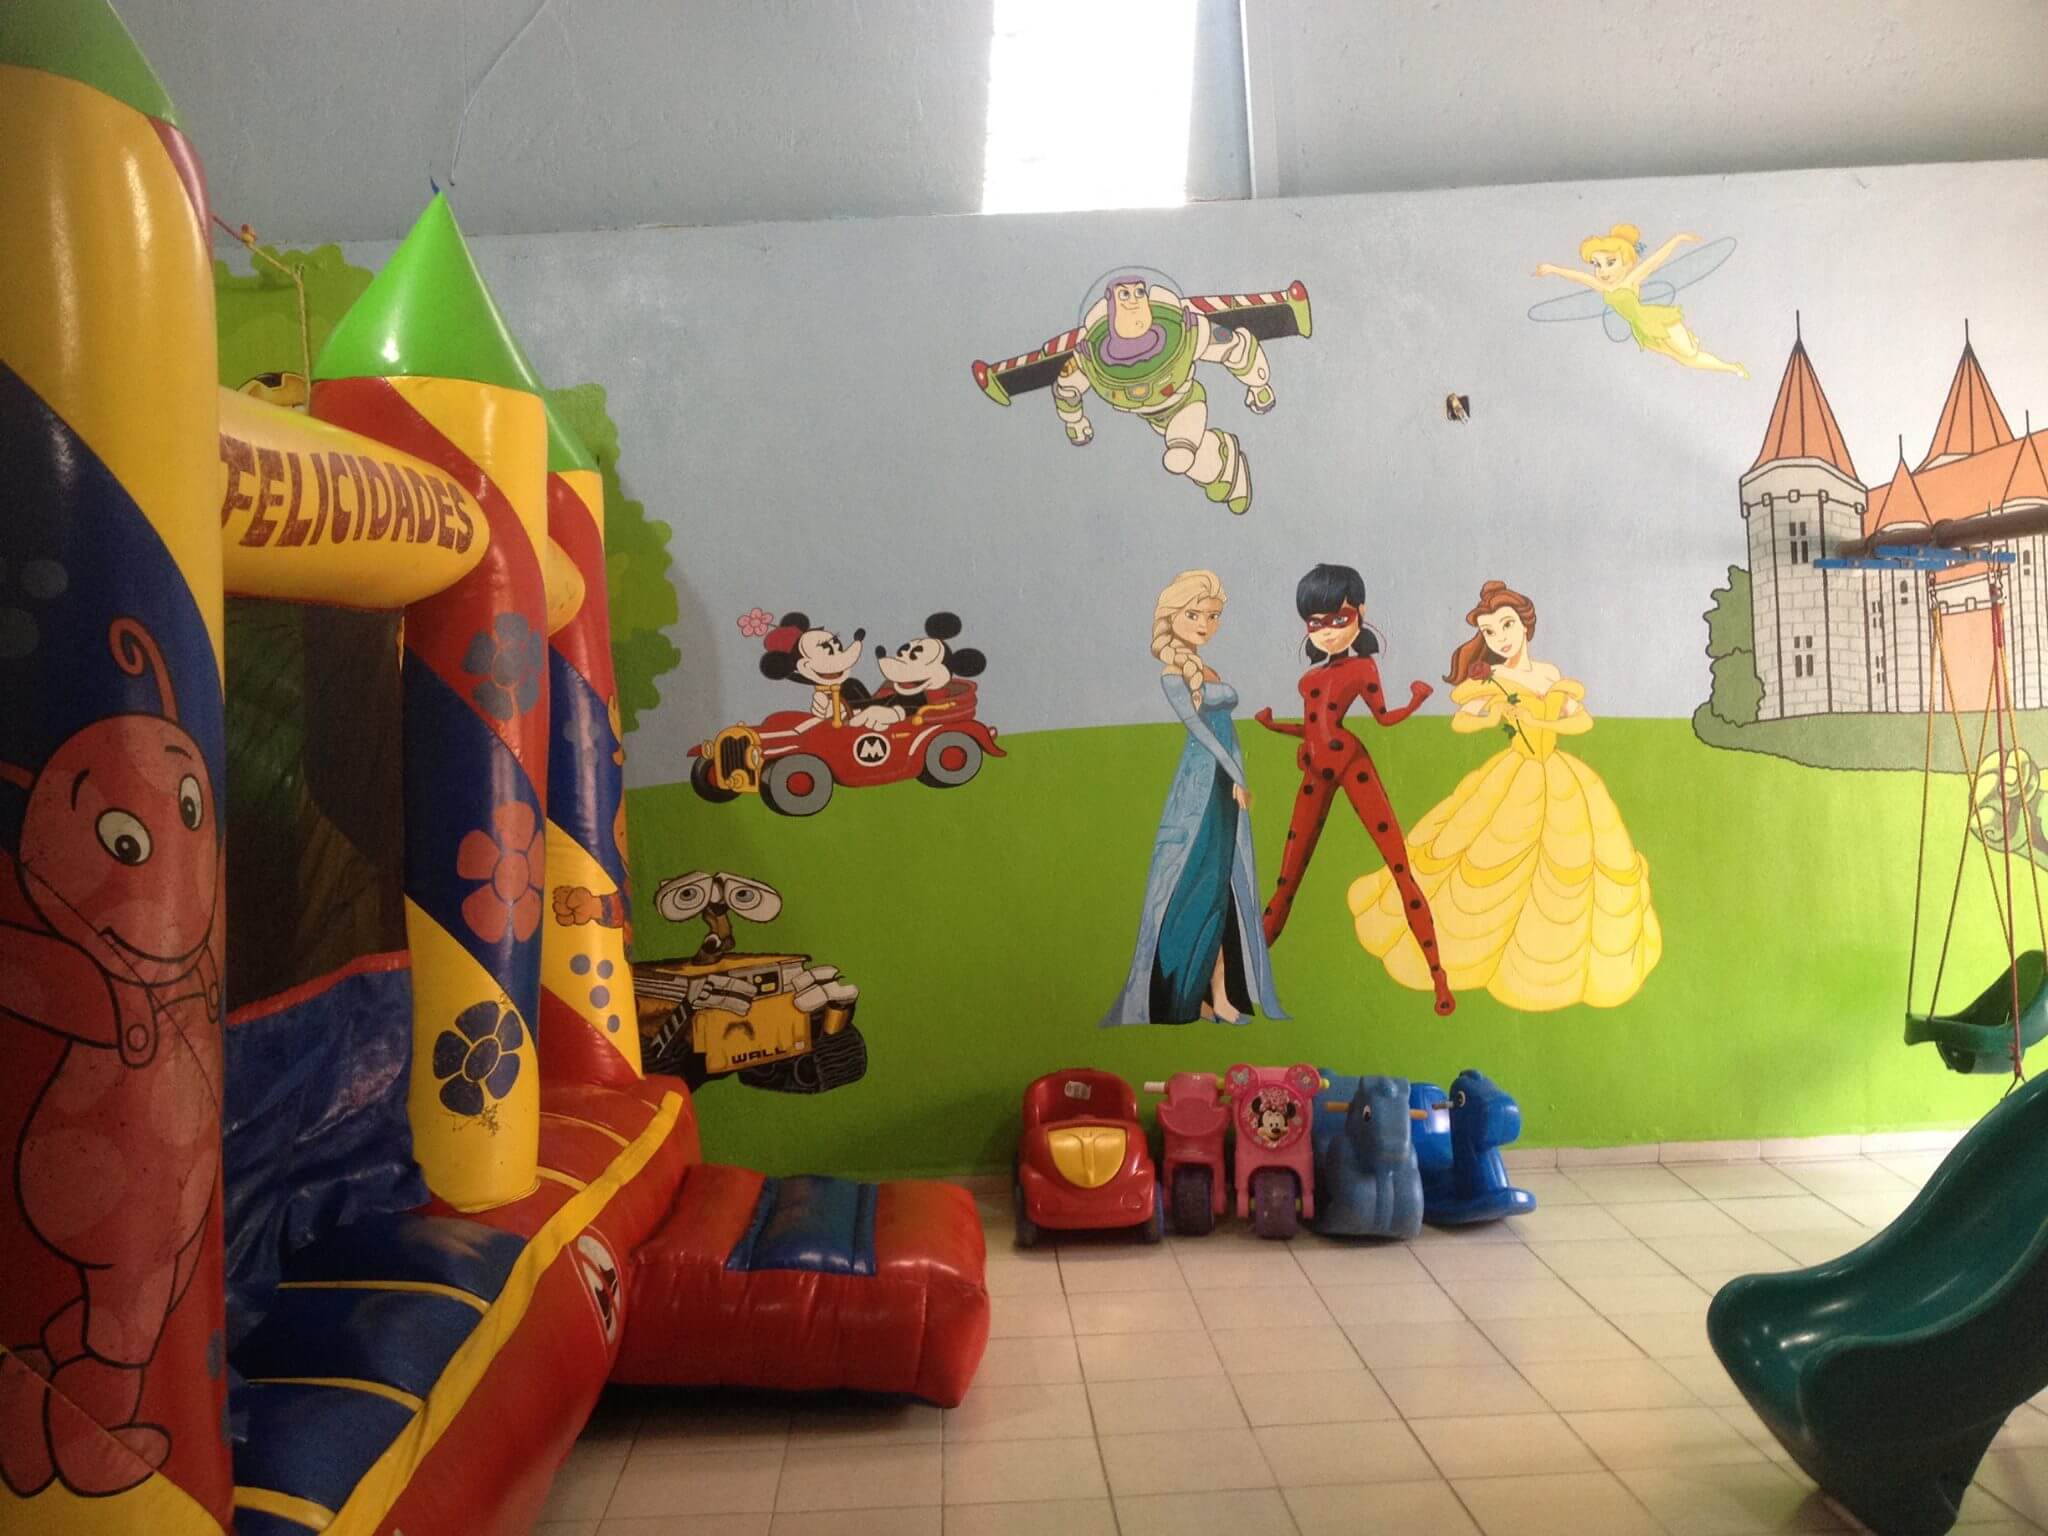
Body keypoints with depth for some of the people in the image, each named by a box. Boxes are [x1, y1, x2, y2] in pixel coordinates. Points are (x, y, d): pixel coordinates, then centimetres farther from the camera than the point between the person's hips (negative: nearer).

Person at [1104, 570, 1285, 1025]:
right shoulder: (1172, 674, -6)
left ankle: (1220, 994, 6)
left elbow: (1224, 728, 15)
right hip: (1202, 784, -8)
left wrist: (1237, 780, 9)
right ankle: (1184, 996, 0)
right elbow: (1198, 726, -12)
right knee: (1196, 885, -6)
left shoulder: (1208, 673, 17)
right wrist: (1236, 778, -16)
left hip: (1228, 784, 8)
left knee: (1223, 888, 5)